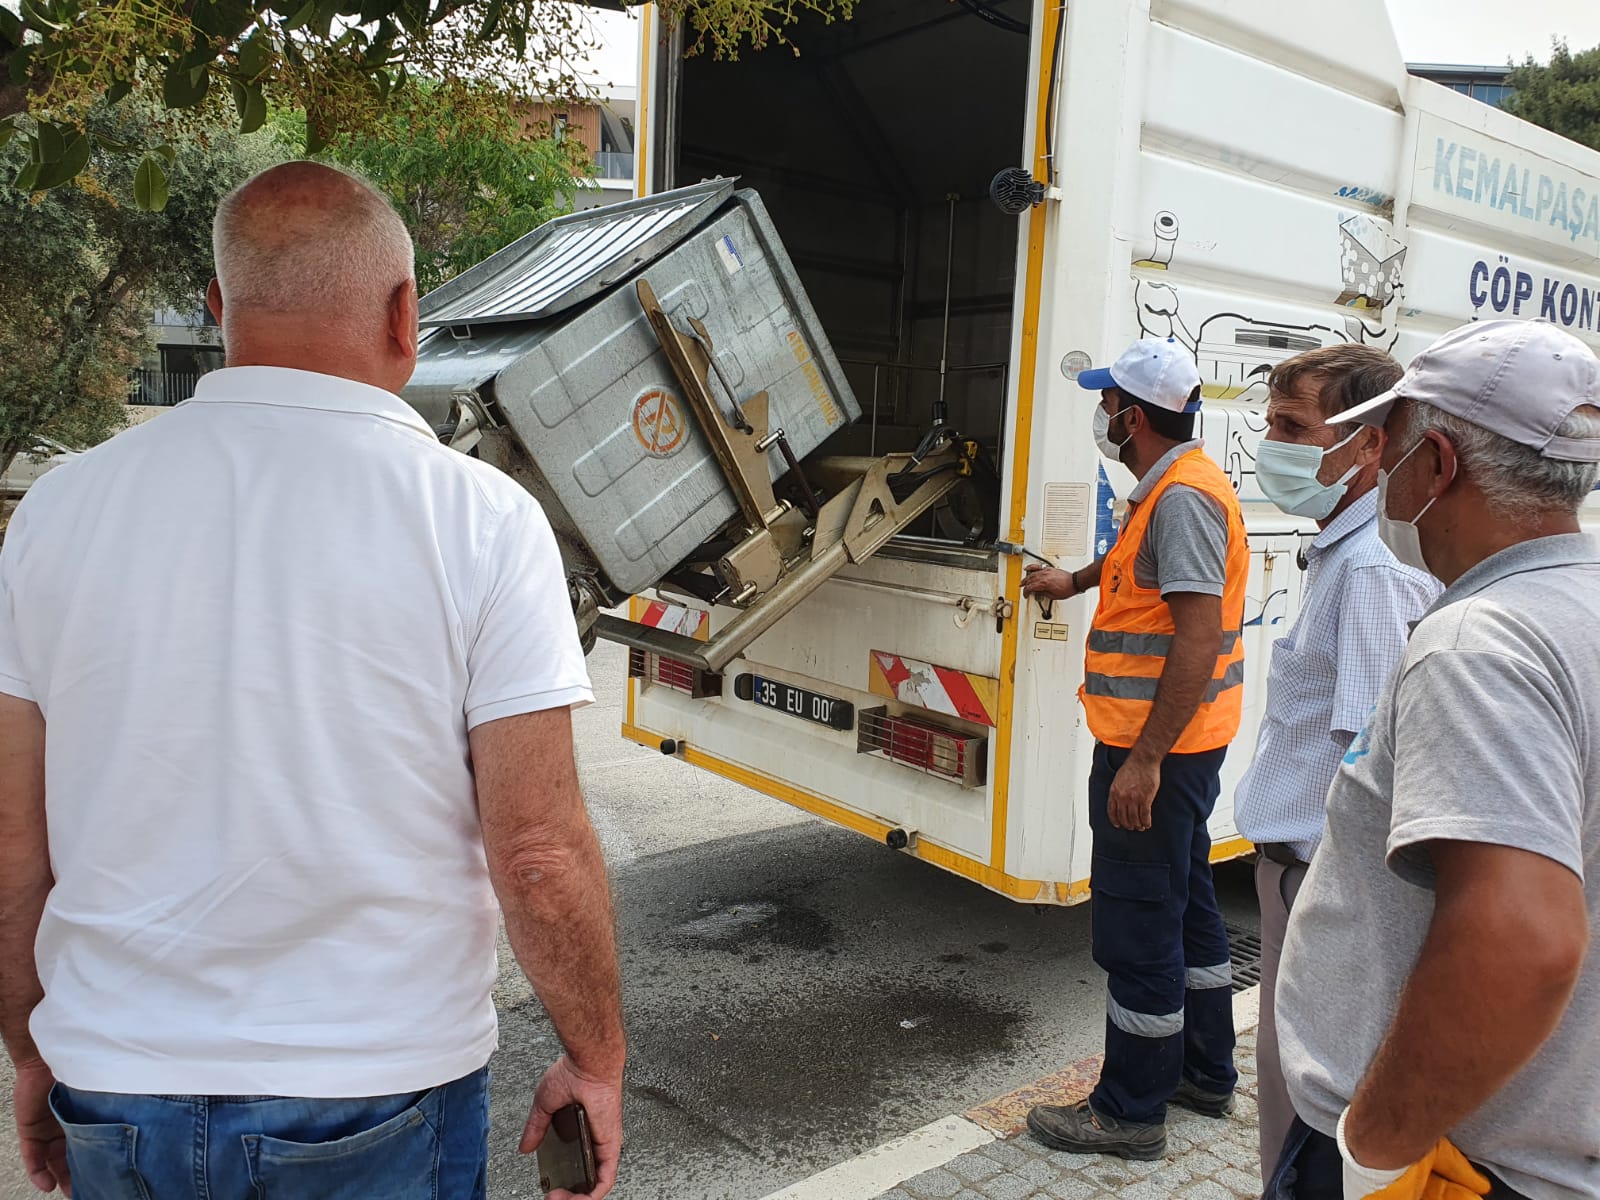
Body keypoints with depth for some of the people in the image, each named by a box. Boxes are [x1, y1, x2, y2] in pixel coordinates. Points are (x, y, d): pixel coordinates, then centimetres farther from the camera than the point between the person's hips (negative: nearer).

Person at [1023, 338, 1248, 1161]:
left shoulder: (1183, 496, -20)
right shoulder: (1174, 487, 12)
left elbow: (1200, 636, -27)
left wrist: (1145, 760, -27)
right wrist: (1077, 581, 50)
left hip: (1154, 750, -11)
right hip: (1174, 745, 11)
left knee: (1139, 926, 0)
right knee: (1186, 907, 21)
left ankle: (1131, 1111, 14)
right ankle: (1204, 1072, 37)